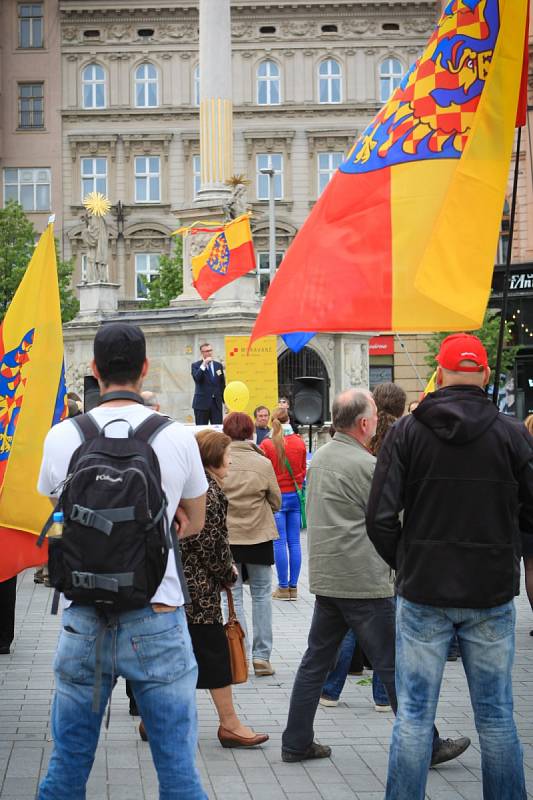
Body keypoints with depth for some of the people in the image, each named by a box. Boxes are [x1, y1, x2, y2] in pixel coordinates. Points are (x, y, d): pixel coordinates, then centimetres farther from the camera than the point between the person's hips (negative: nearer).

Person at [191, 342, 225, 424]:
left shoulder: (218, 365, 12)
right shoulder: (196, 365, 1)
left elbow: (222, 384, 14)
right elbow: (196, 378, -18)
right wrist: (203, 365, -22)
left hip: (216, 403, 3)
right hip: (202, 402, -3)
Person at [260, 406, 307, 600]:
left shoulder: (267, 444, -10)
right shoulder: (300, 443, 0)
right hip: (295, 496, 3)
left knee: (279, 542, 0)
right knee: (294, 541, 6)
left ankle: (283, 587, 1)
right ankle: (293, 587, 9)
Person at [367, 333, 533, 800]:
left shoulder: (407, 432, -6)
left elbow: (381, 517, -9)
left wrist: (403, 564, 8)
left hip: (423, 590, 0)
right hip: (492, 590, 1)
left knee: (414, 714, 6)